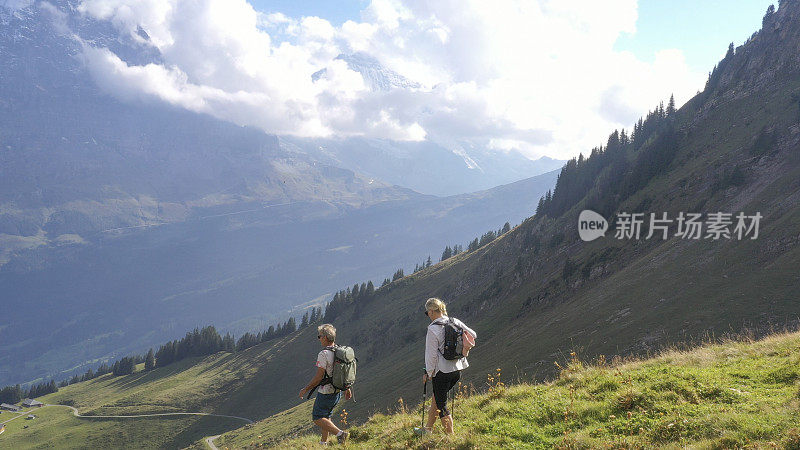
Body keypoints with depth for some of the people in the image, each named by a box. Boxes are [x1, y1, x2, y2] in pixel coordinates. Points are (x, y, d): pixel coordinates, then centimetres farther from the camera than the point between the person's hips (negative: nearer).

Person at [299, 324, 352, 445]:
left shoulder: (324, 354, -23)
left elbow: (319, 377, -22)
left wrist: (305, 390, -9)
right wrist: (347, 388, 22)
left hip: (326, 392, -8)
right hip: (338, 392, 8)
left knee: (317, 418, 6)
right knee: (326, 416, 23)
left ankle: (340, 433, -9)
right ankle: (324, 443, 29)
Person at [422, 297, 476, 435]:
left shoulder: (433, 330, -16)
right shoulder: (455, 322, 2)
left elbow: (431, 354, -13)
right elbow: (473, 335, 10)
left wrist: (428, 373, -1)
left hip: (442, 371, -7)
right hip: (457, 369, 7)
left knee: (441, 405, 5)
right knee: (437, 397, 22)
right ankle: (428, 429, 32)